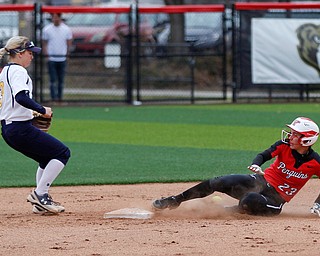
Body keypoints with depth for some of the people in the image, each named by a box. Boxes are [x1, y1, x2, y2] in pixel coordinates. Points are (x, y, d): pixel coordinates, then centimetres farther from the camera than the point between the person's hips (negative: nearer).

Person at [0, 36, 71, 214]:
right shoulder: (18, 71, -12)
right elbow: (21, 97, -29)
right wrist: (42, 110, -23)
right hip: (21, 129, -10)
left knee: (48, 158, 23)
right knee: (62, 152, -5)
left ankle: (41, 202, 18)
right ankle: (40, 194, -9)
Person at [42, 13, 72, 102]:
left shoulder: (66, 29, 3)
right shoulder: (47, 29, 1)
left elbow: (69, 43, 11)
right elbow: (44, 44, 5)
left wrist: (67, 54, 2)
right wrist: (46, 55, -5)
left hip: (62, 58, 2)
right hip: (51, 59, -2)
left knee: (61, 80, 6)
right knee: (53, 80, -7)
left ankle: (60, 97, 14)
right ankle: (54, 97, -6)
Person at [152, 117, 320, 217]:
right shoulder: (284, 146, -3)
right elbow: (264, 155, -11)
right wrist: (256, 165, -33)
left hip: (275, 198, -4)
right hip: (260, 181, 4)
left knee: (249, 201, -38)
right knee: (218, 183, -17)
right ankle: (174, 201, -6)